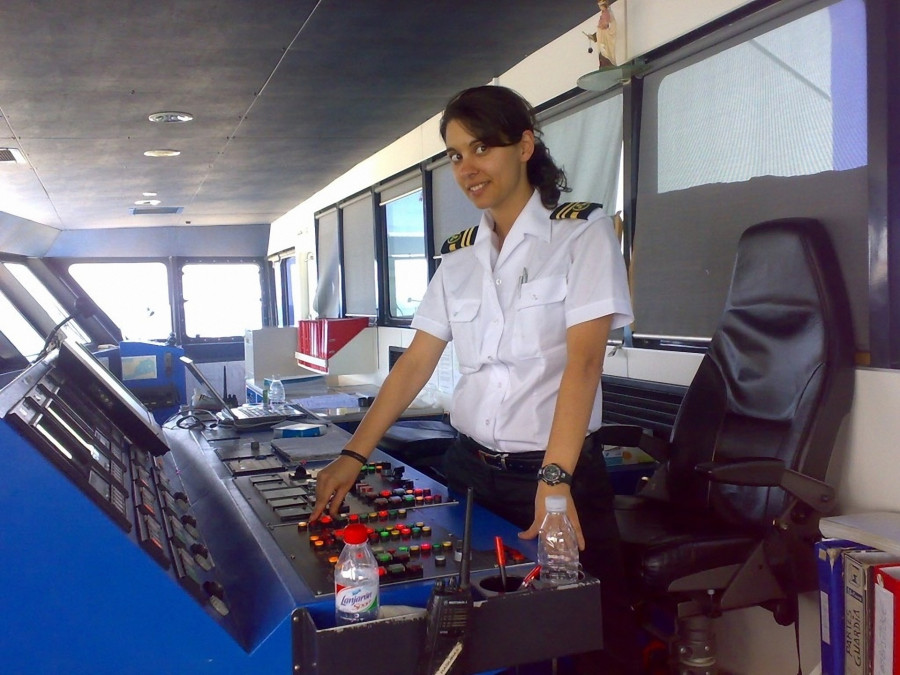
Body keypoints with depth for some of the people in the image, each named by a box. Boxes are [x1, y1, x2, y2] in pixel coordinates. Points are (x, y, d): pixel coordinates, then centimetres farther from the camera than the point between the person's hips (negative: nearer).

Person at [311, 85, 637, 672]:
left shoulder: (583, 232, -7)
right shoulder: (459, 255, 9)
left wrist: (554, 481, -28)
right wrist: (354, 456, -3)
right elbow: (415, 365, 7)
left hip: (559, 471, -4)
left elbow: (583, 360, -18)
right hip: (469, 469, 5)